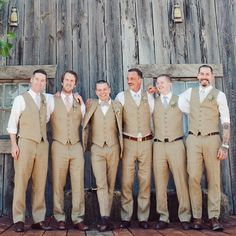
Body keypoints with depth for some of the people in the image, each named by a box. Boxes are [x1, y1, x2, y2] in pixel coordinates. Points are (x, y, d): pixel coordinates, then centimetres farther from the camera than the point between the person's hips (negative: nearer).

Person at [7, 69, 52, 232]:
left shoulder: (47, 99, 16)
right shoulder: (21, 99, 3)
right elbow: (12, 123, 1)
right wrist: (14, 144, -7)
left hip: (43, 144, 4)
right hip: (25, 143, -4)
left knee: (40, 184, 3)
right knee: (21, 182, -4)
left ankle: (39, 220, 9)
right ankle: (19, 220, 3)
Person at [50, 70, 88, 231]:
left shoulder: (79, 101, 13)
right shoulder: (53, 100, 5)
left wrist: (82, 105, 6)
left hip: (76, 147, 2)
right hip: (59, 146, -2)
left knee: (78, 184, -1)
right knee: (58, 184, 2)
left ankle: (78, 218, 6)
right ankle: (60, 218, 12)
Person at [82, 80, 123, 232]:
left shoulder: (117, 106, 7)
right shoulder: (91, 105, 5)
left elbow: (120, 128, 10)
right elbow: (86, 126, 9)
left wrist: (122, 148, 9)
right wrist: (85, 146, 3)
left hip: (113, 149, 1)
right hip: (97, 149, -1)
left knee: (110, 185, 5)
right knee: (101, 184, -12)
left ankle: (106, 217, 14)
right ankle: (106, 218, -14)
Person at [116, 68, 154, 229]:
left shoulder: (149, 97, 8)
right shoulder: (121, 96, 2)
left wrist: (154, 135, 7)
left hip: (146, 143, 2)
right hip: (129, 143, -1)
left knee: (145, 180, 3)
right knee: (126, 181, -2)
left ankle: (143, 217, 12)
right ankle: (126, 217, 9)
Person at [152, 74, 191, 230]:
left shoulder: (179, 100, 9)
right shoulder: (154, 102, 13)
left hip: (176, 144, -1)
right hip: (159, 146, 2)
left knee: (181, 181, -3)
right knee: (160, 183, 1)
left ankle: (185, 217, 7)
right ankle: (163, 218, 9)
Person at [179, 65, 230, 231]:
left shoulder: (219, 95, 3)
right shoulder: (190, 93, 13)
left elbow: (226, 123, -1)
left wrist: (225, 146, -8)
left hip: (212, 139, -2)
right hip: (193, 140, 2)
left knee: (214, 179, 0)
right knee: (193, 178, -3)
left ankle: (214, 217, 8)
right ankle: (197, 217, 5)